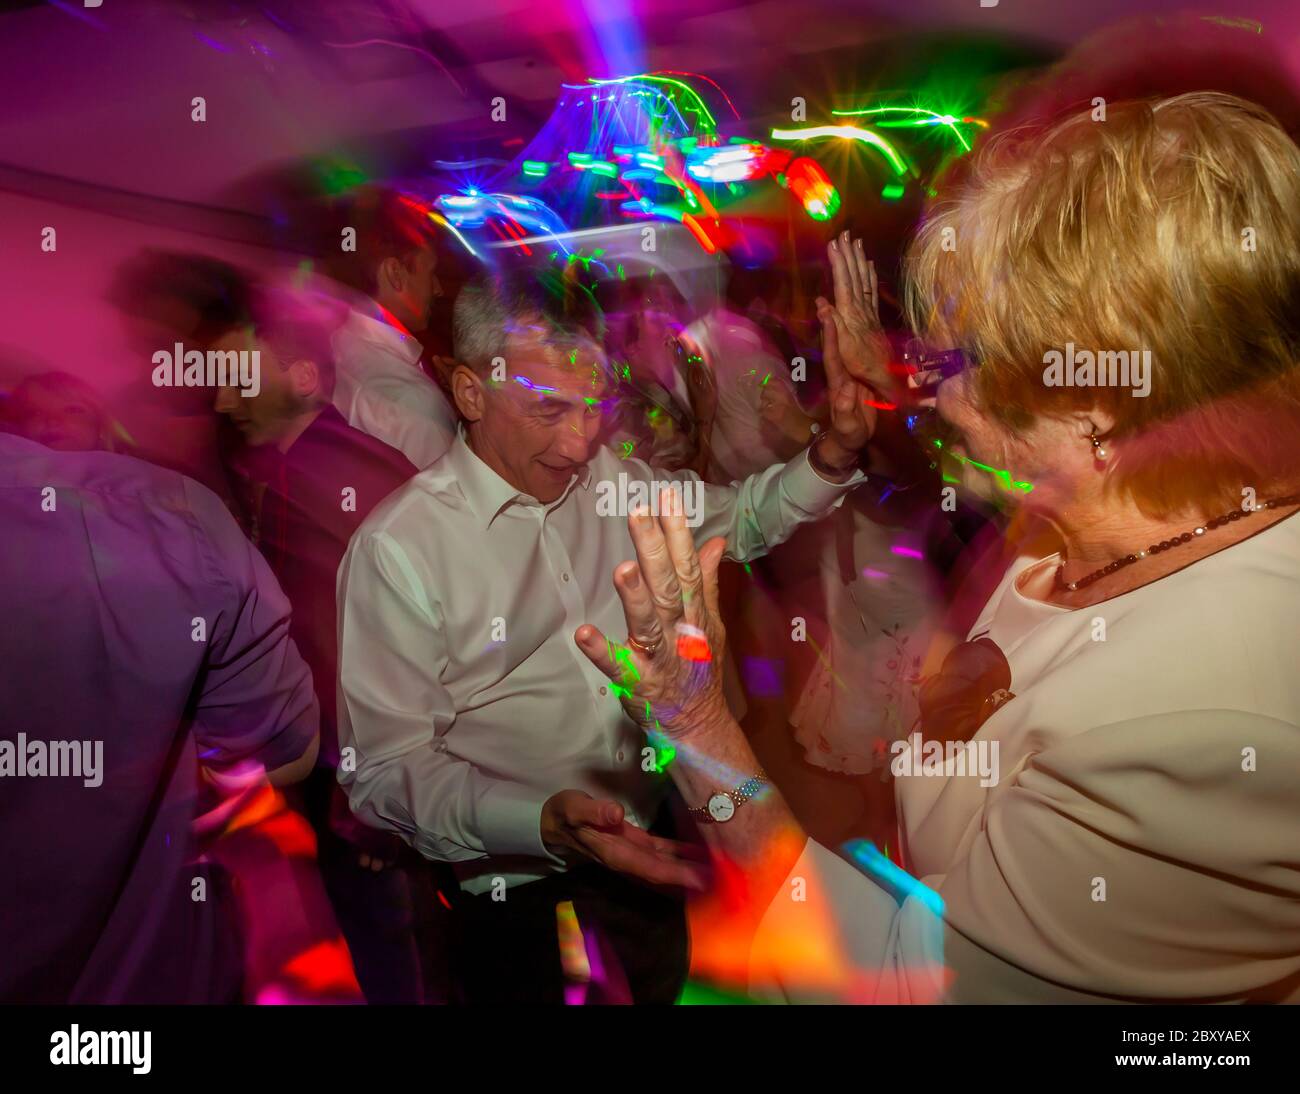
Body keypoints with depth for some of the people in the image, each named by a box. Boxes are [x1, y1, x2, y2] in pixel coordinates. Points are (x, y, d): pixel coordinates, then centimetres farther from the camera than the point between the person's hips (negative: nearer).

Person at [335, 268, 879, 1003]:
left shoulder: (611, 484, 5)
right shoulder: (398, 548, -13)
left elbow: (742, 518, 18)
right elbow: (385, 770, -14)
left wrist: (834, 454, -2)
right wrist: (546, 822, -29)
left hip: (650, 861, 5)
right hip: (522, 901, -4)